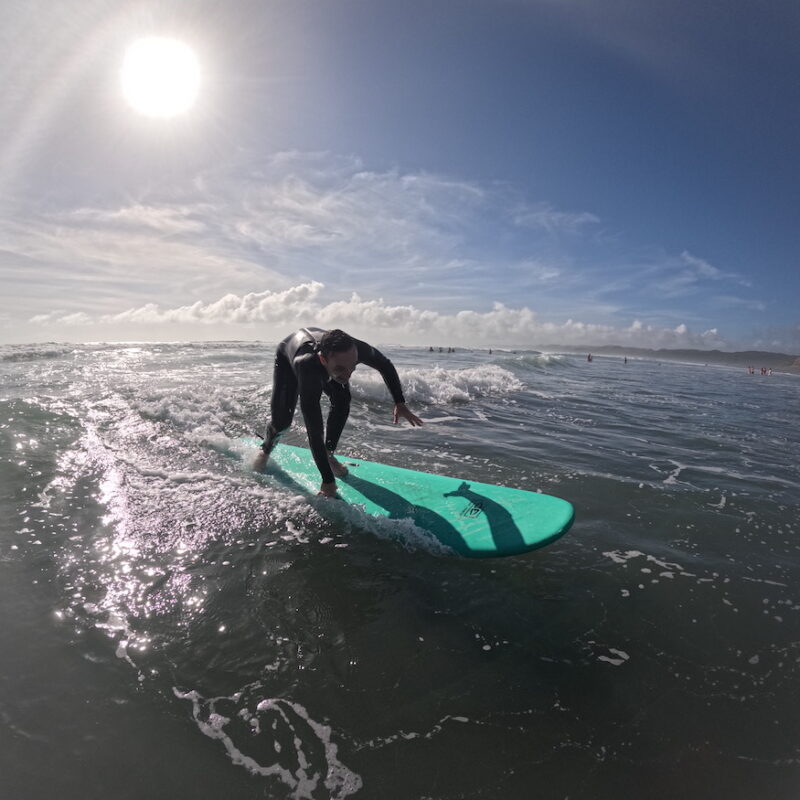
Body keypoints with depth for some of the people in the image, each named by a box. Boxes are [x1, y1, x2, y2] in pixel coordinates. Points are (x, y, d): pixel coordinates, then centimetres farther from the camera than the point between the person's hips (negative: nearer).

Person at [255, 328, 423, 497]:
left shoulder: (356, 349, -41)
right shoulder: (307, 368, -52)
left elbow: (386, 365, -15)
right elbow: (314, 431, -49)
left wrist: (400, 403, -21)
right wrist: (328, 481, -46)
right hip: (287, 358, -3)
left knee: (341, 401, -18)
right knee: (281, 419, -11)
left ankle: (328, 454, 5)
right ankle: (266, 450, 25)